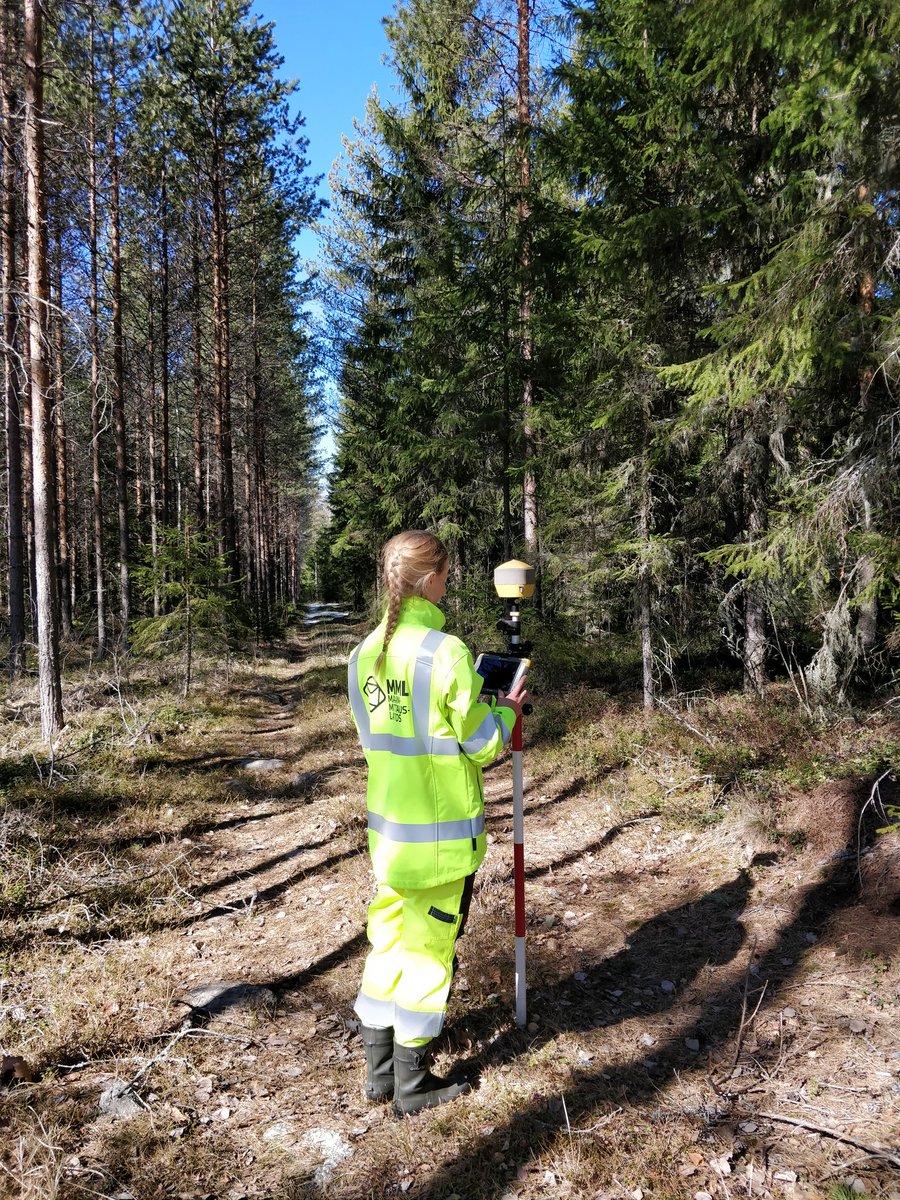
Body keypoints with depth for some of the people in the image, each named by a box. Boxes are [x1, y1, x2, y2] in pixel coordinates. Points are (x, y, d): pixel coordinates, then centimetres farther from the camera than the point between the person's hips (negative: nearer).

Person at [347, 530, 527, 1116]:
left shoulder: (365, 655, 0)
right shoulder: (447, 652, -20)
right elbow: (483, 744, -14)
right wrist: (507, 709, 6)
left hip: (389, 830, 6)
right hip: (445, 834, -6)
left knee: (389, 936, 18)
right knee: (431, 946, 8)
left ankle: (380, 1067, 31)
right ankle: (413, 1082, 23)